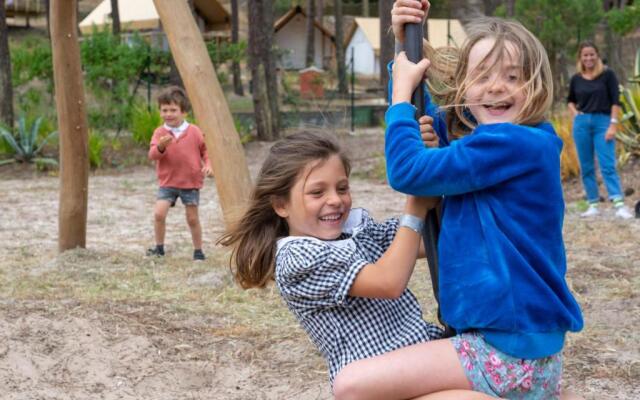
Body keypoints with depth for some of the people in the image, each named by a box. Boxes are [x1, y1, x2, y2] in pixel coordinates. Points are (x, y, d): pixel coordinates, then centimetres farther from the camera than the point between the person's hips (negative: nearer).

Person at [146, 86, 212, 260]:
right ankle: (159, 247, 5)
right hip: (167, 182, 1)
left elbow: (205, 150, 8)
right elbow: (152, 155, -13)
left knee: (192, 218, 5)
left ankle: (198, 251, 20)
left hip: (191, 182, 0)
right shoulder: (160, 132, -3)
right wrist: (160, 147, -32)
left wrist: (208, 164, -9)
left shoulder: (194, 131, -4)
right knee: (159, 213, -13)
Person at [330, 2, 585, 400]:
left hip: (509, 349, -10)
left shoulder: (518, 143, -18)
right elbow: (419, 125, 24)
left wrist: (403, 89, -5)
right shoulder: (485, 143, 10)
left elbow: (408, 170, -18)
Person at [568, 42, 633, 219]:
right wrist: (575, 114, 5)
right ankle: (593, 205, 11)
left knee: (607, 165, -13)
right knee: (586, 167, 5)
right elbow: (570, 100, 24)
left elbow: (615, 101, -5)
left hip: (603, 122, -4)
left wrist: (613, 124, -13)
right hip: (581, 123, 4)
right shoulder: (576, 79, 7)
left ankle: (619, 205, -20)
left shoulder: (607, 74, -3)